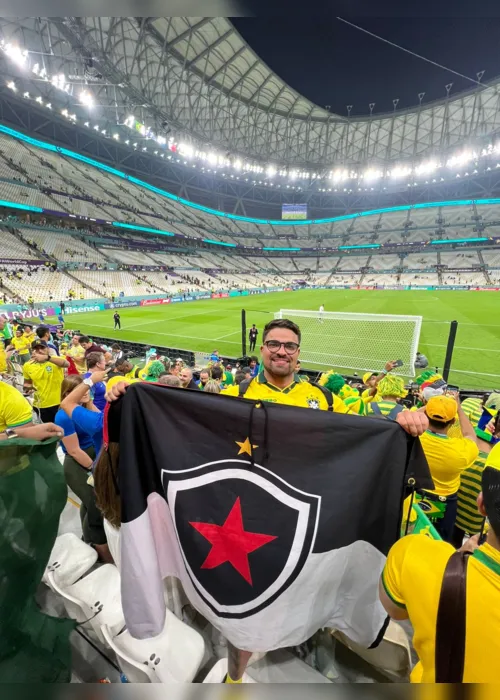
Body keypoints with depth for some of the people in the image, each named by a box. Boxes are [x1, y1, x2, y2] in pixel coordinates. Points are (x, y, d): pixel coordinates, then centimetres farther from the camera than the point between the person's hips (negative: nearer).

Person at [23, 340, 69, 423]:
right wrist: (27, 387, -8)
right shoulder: (27, 366, 0)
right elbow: (27, 382, 16)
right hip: (41, 405, 4)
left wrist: (47, 357, -49)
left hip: (59, 402, -3)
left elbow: (67, 364, -37)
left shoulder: (54, 360, -12)